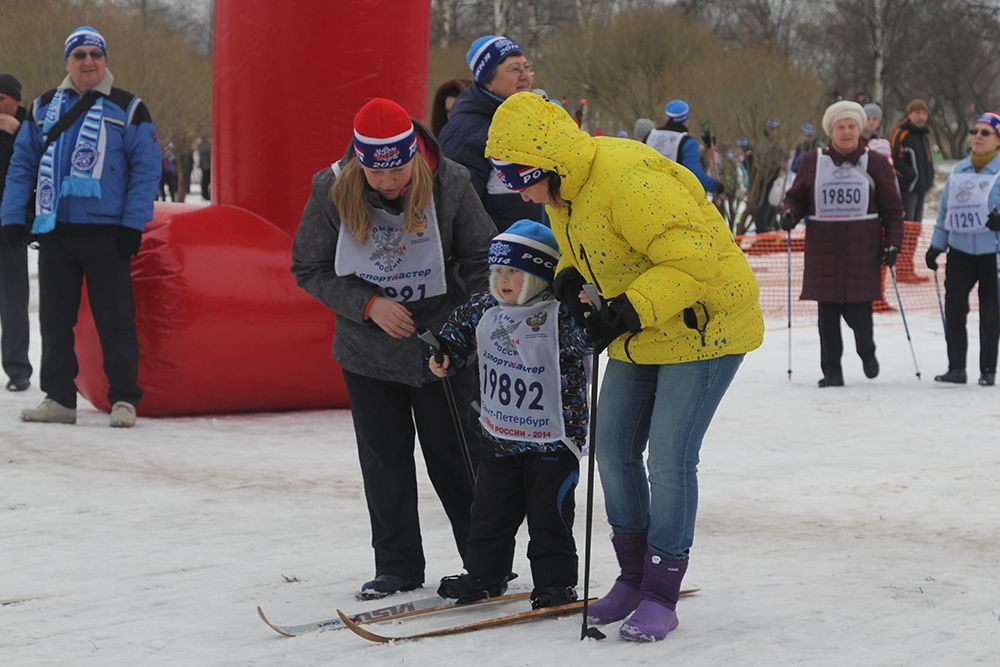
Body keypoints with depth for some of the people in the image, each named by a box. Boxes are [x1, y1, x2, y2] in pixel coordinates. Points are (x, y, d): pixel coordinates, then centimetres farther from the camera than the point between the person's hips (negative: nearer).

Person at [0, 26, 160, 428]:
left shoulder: (127, 109, 1)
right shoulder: (44, 108, 13)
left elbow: (146, 169, -2)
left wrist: (133, 225, -10)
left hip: (106, 232, -4)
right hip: (54, 230, 4)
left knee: (115, 320, -3)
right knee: (55, 319, 8)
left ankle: (124, 400, 3)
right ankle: (59, 399, 17)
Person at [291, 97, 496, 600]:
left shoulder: (450, 185, -15)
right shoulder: (332, 192, -15)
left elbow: (480, 260, -2)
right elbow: (309, 269, -5)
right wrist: (368, 304, -17)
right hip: (368, 351, 1)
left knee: (455, 455, 5)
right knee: (385, 462, 7)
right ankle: (397, 567, 19)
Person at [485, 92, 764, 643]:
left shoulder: (627, 179, -30)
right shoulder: (560, 190, 0)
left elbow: (693, 257, -33)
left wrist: (631, 310, -37)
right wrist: (569, 278, -5)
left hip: (702, 326, -9)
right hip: (638, 337, 9)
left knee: (669, 459, -9)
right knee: (613, 450, 9)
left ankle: (661, 595, 1)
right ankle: (633, 577, 23)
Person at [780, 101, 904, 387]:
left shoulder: (875, 163, 6)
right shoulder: (813, 162, 8)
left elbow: (892, 207, 8)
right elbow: (797, 197, 16)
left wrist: (892, 242, -2)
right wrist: (789, 213, -6)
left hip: (862, 248, -1)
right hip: (823, 247, 1)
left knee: (857, 309, -6)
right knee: (827, 312, 0)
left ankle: (867, 352, 23)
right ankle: (831, 370, 10)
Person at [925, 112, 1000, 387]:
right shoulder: (959, 170, 10)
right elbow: (945, 209, 16)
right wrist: (936, 245, 13)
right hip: (960, 251, 4)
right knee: (954, 307, -3)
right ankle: (956, 367, 4)